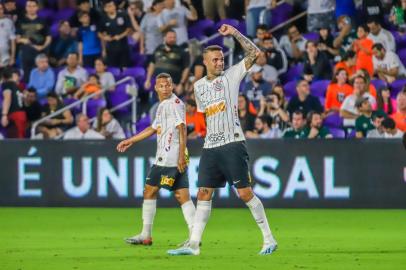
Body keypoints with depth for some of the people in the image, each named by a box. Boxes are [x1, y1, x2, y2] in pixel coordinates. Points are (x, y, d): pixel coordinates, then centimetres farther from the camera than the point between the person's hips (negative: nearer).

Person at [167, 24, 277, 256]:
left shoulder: (232, 76, 1)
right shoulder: (199, 86, 15)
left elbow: (254, 53, -9)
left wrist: (235, 33, -14)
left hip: (233, 144, -5)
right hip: (210, 148, 5)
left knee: (245, 193, -7)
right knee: (204, 195, 2)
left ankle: (269, 239, 1)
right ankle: (194, 244, 3)